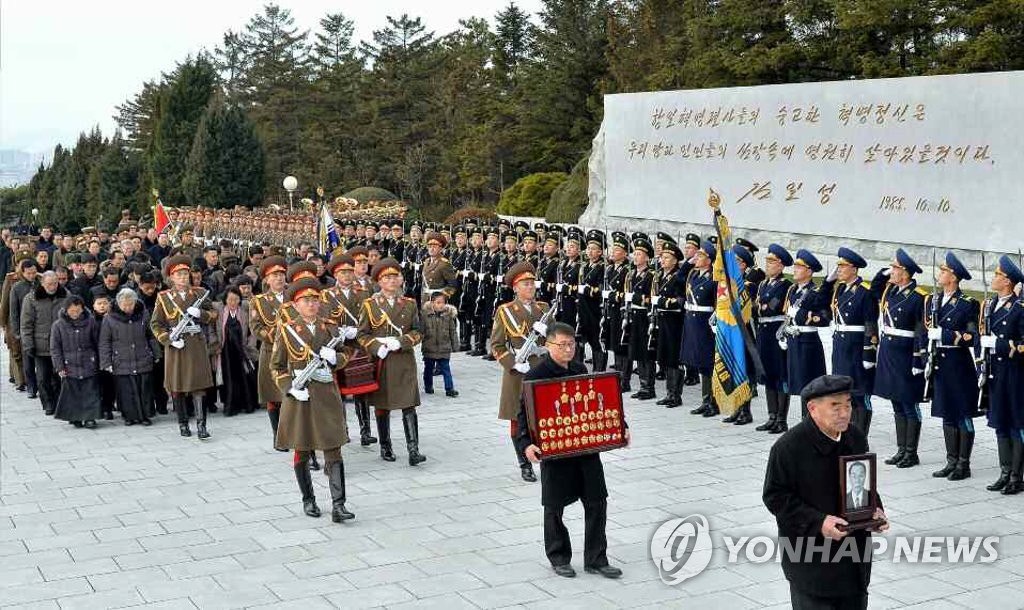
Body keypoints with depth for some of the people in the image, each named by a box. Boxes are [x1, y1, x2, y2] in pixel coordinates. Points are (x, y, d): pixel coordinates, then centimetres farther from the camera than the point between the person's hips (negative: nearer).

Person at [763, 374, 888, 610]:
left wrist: (875, 510, -2)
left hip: (855, 553, 6)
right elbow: (775, 496, -14)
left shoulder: (856, 439, 4)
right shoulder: (789, 447, -16)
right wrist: (817, 522, -23)